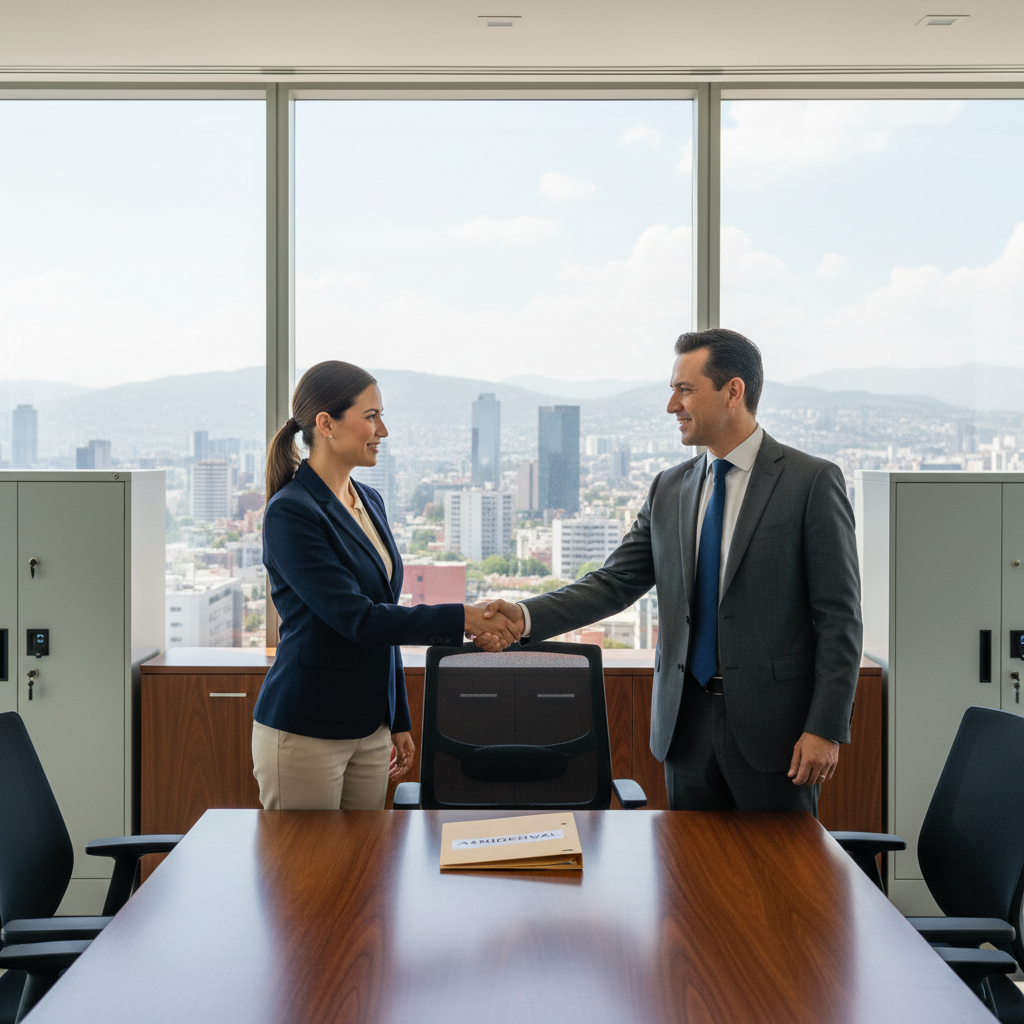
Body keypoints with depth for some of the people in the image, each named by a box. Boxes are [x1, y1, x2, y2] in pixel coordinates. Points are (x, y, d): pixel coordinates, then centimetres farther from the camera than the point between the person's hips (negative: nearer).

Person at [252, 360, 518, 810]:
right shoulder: (290, 512, -15)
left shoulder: (369, 502, 10)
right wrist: (462, 619, -21)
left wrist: (399, 721, 17)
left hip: (369, 729, 7)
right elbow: (356, 619, -21)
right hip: (304, 734, -7)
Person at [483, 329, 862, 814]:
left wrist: (826, 728, -13)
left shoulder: (812, 482, -6)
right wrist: (527, 617, -10)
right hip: (688, 722, 5)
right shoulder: (669, 490, 10)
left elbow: (838, 617, -8)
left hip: (773, 726, -4)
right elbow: (615, 582, 6)